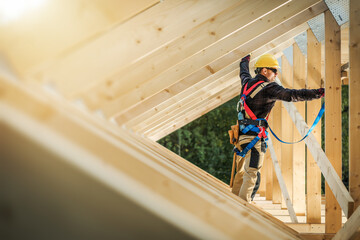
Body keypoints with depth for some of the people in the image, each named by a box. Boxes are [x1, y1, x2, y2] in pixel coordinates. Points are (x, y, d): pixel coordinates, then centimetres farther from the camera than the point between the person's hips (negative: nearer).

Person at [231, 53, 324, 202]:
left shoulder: (247, 83, 13)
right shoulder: (269, 88, -11)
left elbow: (244, 73, 38)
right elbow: (291, 95, -22)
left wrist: (245, 60, 61)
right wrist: (318, 93, -24)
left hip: (241, 134, 9)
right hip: (254, 136, -9)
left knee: (241, 172, 19)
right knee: (252, 175, -9)